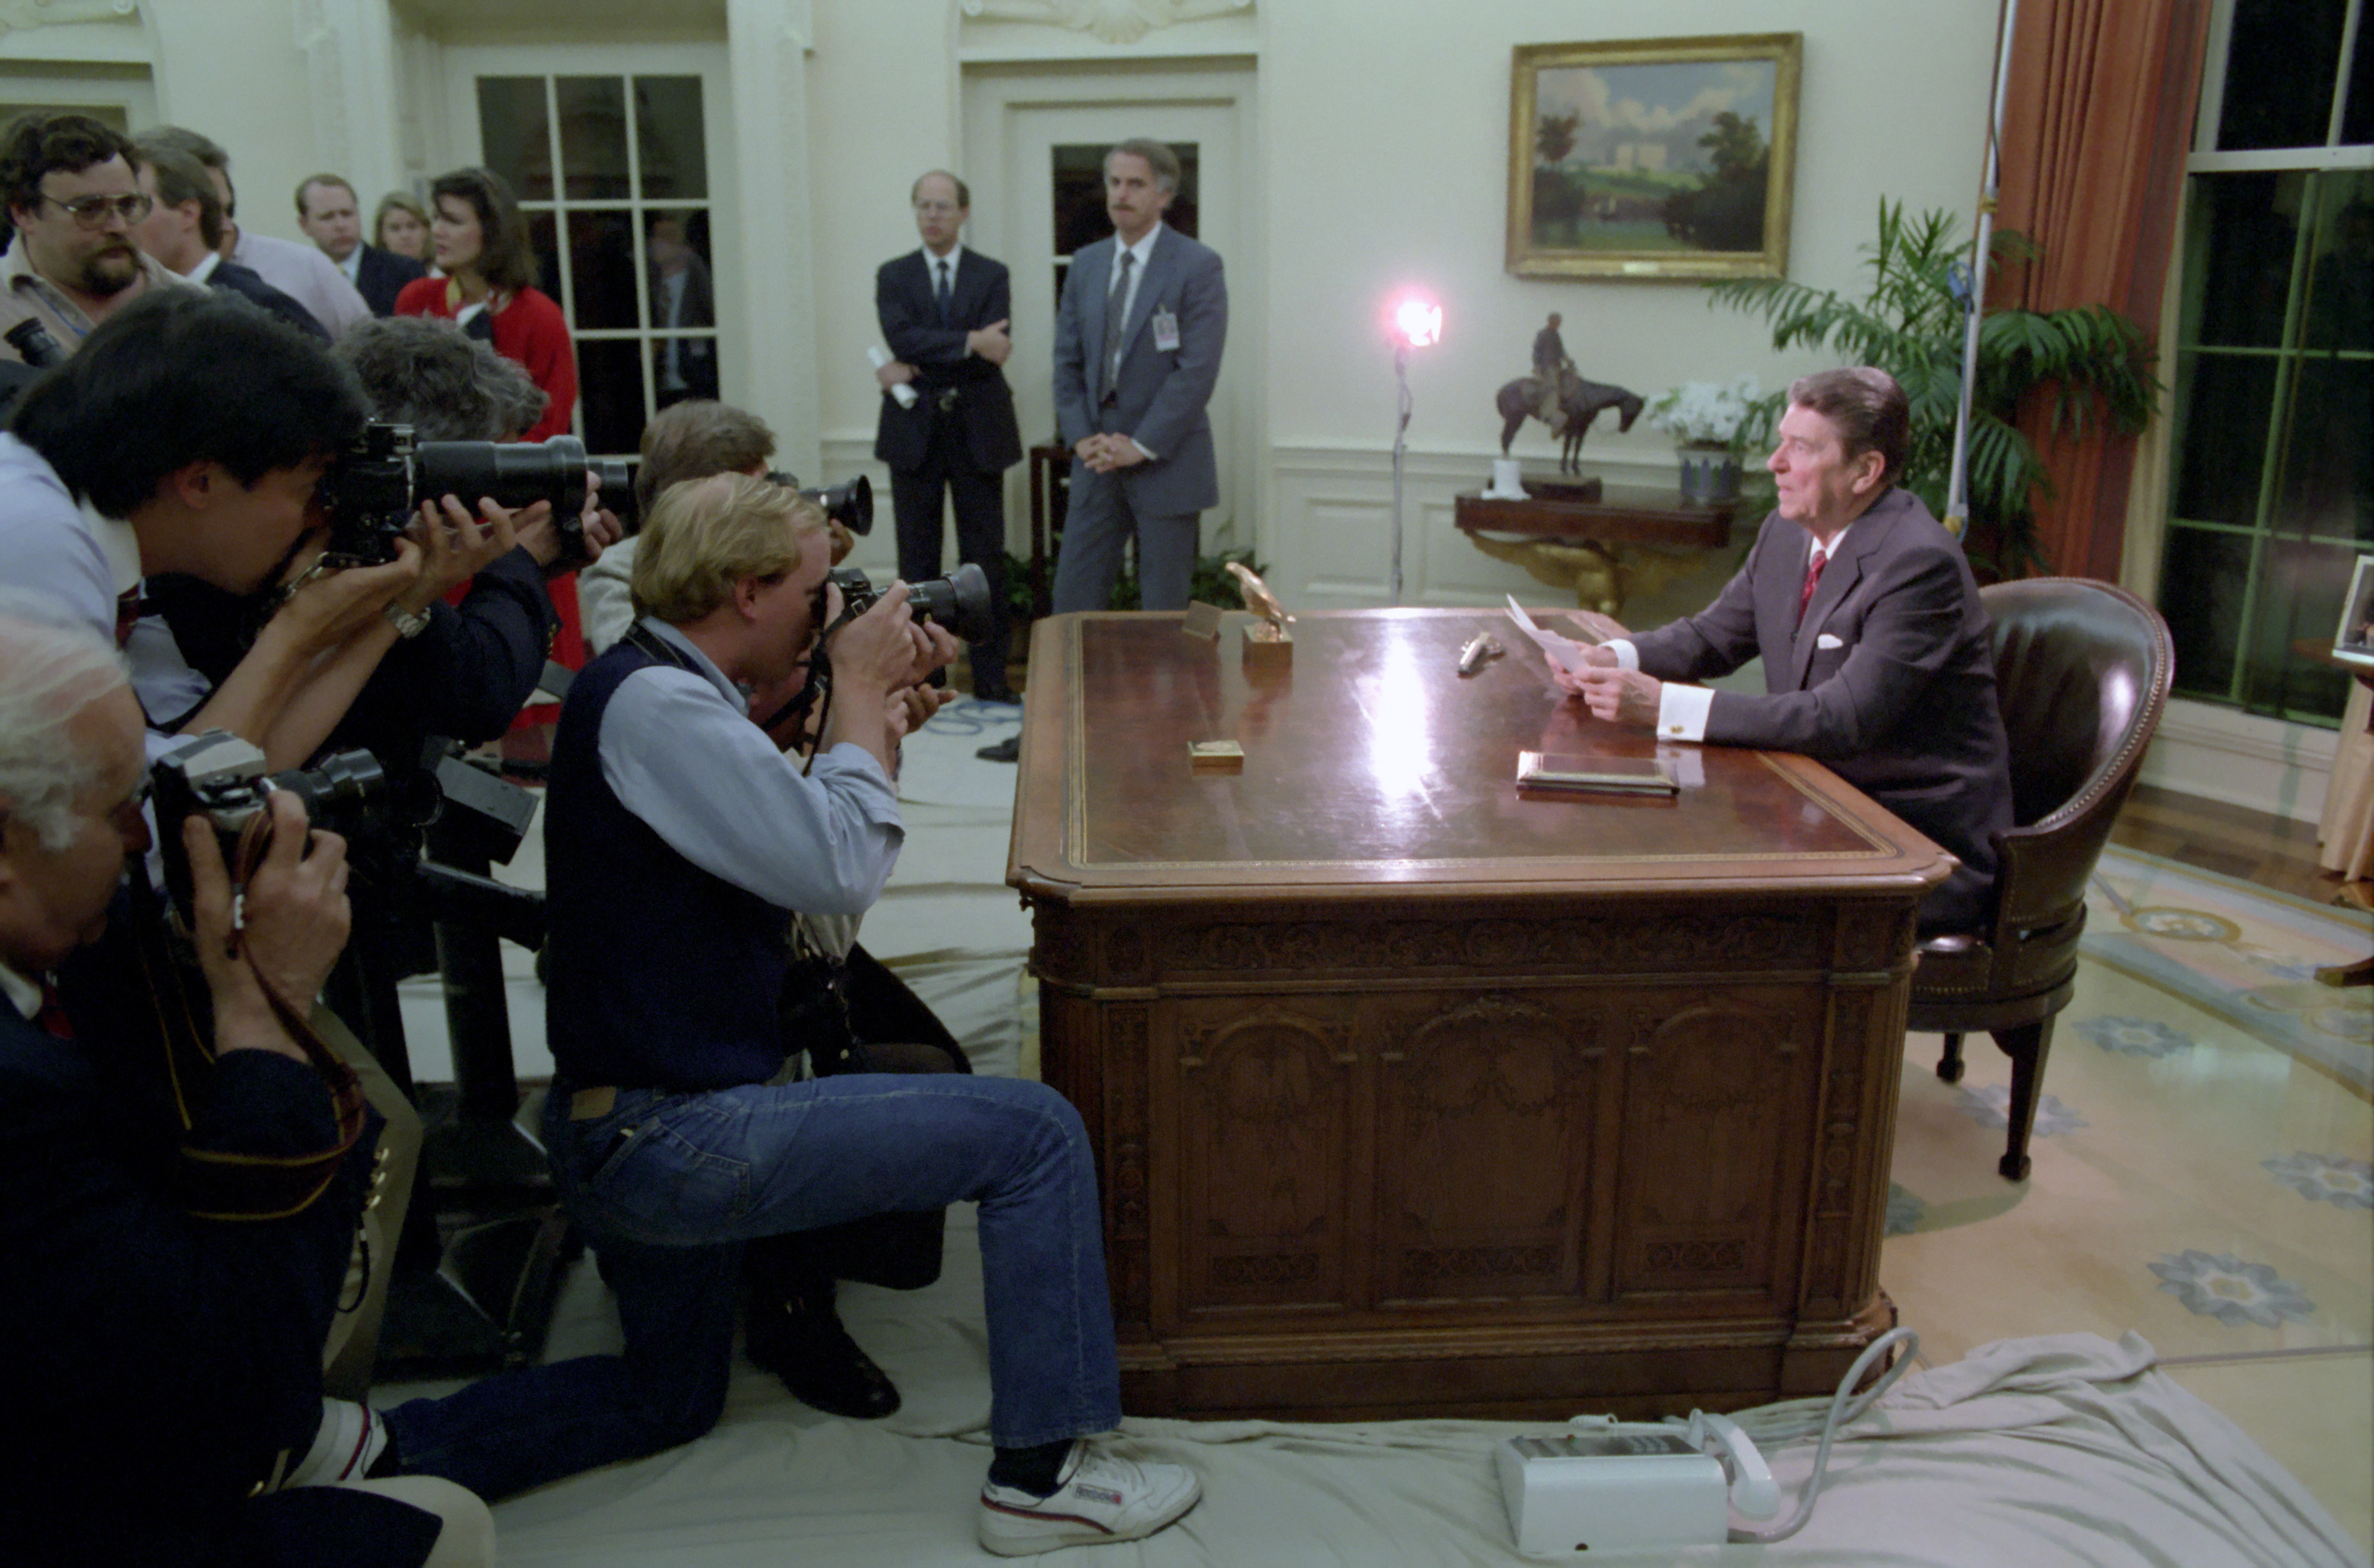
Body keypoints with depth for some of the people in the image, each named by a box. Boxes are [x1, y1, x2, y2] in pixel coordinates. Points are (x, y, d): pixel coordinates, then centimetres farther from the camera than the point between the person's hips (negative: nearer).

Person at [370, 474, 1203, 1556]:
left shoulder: (654, 690, 12)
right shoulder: (654, 703, -20)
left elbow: (793, 845, 13)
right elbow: (840, 871, -25)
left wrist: (880, 704, 6)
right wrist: (858, 688, -12)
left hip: (626, 1129, 11)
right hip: (669, 1135, -11)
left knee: (670, 1399, 30)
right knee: (1036, 1135, -10)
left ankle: (396, 1447, 18)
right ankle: (1038, 1475, -2)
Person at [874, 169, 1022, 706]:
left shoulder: (992, 275, 5)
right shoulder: (893, 275, 7)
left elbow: (993, 352, -9)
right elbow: (901, 337, -11)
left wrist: (916, 370, -12)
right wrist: (969, 343, -19)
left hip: (978, 430, 0)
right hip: (914, 431, 1)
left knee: (985, 557, 2)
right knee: (917, 557, 4)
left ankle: (991, 676, 9)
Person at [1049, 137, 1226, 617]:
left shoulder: (1198, 267, -7)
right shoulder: (1086, 264, 11)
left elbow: (1198, 369, -14)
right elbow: (1067, 360, 11)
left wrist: (1142, 446, -16)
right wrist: (1080, 437, -3)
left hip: (1166, 464, -5)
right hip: (1098, 459, 5)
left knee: (1164, 611, 4)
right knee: (1073, 600, 4)